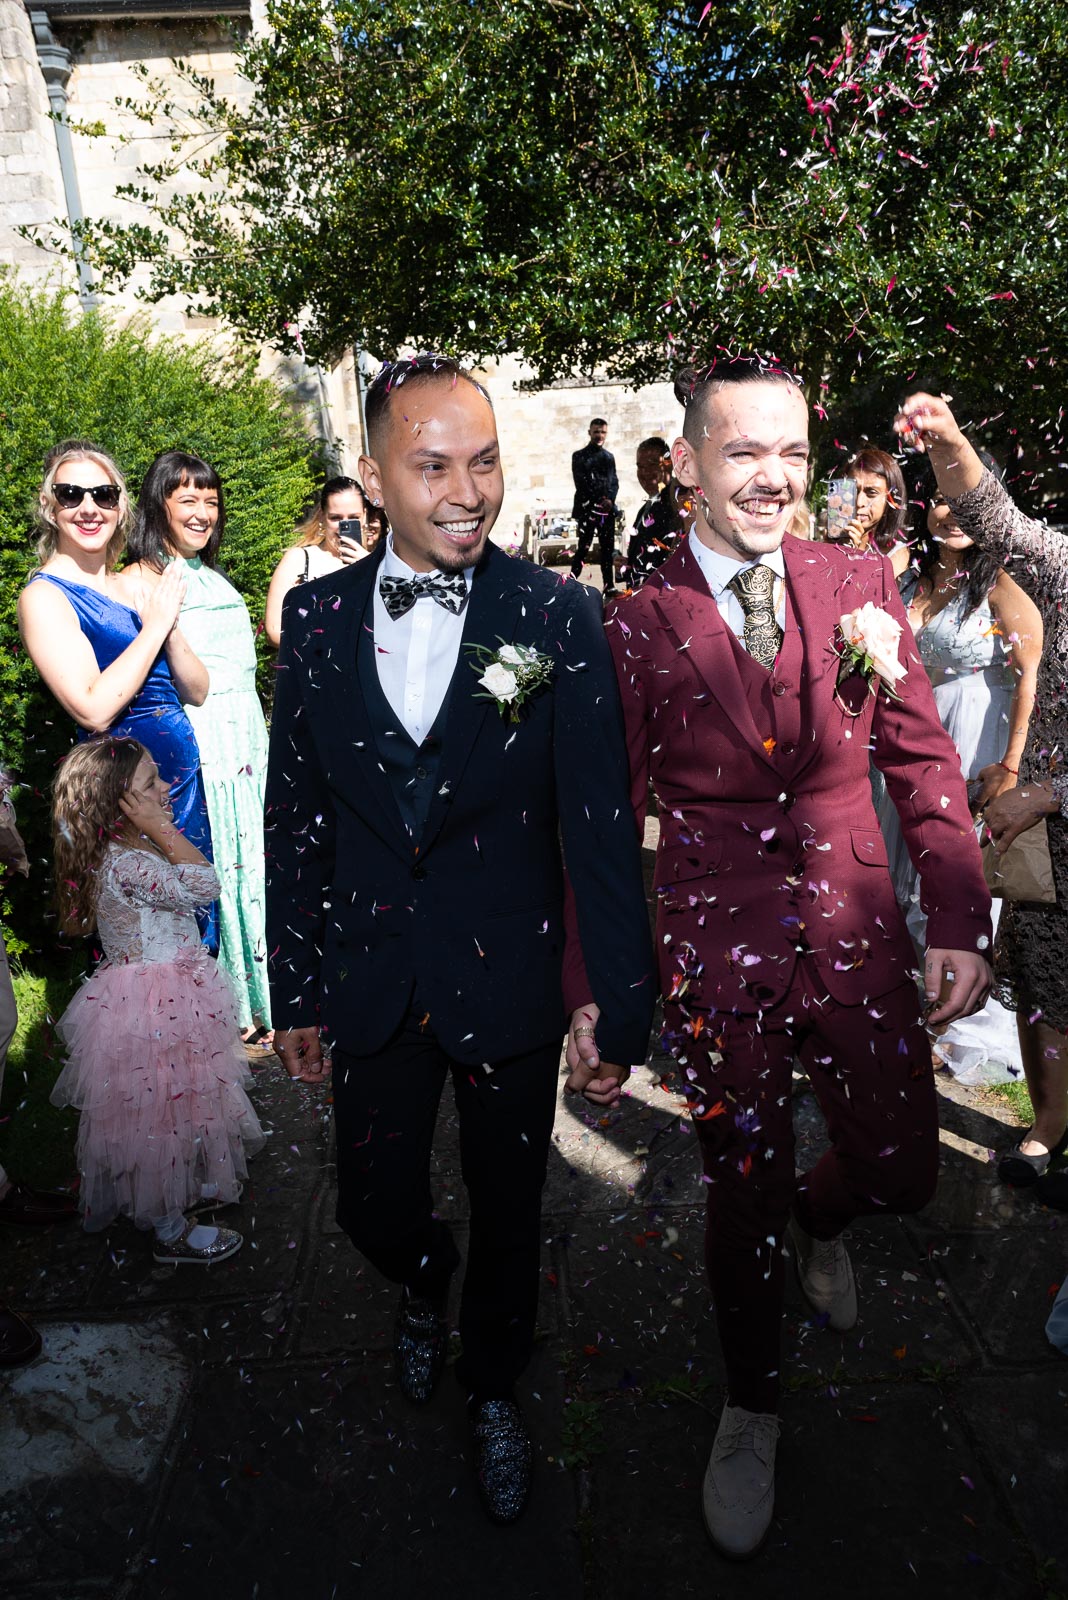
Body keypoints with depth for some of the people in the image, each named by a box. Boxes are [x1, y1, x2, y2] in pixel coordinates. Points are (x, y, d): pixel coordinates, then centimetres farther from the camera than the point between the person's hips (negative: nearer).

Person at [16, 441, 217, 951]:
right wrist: (155, 625, -14)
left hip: (185, 775, 7)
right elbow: (94, 711, -22)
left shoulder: (134, 585, 9)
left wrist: (170, 624, -10)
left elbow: (197, 691, 7)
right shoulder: (44, 596, -9)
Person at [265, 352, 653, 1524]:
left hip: (509, 980, -1)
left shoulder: (557, 616, -12)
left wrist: (624, 1009, -11)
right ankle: (422, 1284, 57)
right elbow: (293, 819, 2)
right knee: (373, 1206, 17)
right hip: (373, 978, 2)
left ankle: (494, 1390, 50)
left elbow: (599, 823, -12)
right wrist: (295, 990, 4)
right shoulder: (317, 617, -4)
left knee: (509, 1210, 18)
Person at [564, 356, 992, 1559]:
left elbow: (922, 761, 4)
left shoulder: (861, 585, 1)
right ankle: (750, 1411, 43)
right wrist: (595, 991, -5)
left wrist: (959, 922, -4)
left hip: (859, 942, 3)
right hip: (718, 955, -2)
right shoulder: (636, 625, -6)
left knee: (902, 1172, 14)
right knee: (741, 1194, 13)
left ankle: (817, 1216, 54)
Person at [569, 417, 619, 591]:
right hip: (588, 508, -4)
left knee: (608, 549, 5)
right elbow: (581, 483, -5)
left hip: (607, 508, 5)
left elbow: (615, 481, 11)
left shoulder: (609, 457, 17)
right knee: (583, 548, -8)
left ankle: (609, 585, 9)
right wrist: (598, 501, -11)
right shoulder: (579, 456, 3)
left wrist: (610, 499, -8)